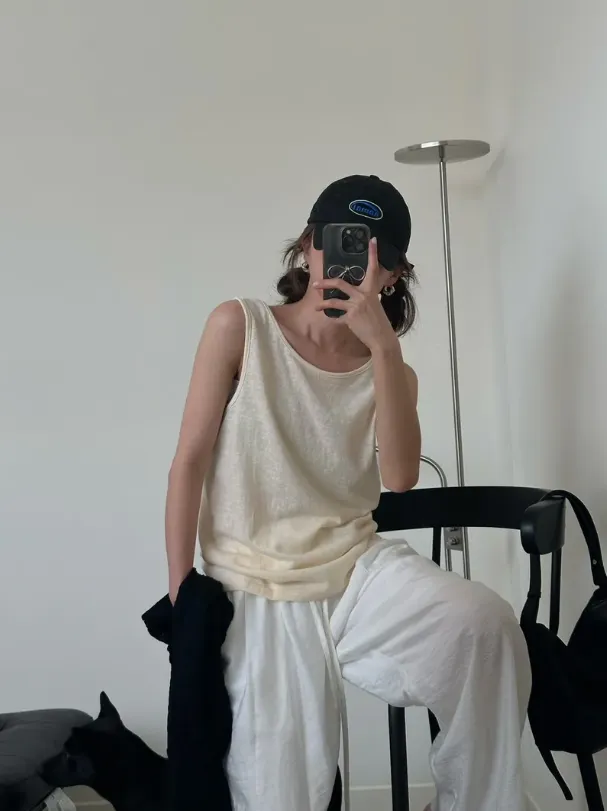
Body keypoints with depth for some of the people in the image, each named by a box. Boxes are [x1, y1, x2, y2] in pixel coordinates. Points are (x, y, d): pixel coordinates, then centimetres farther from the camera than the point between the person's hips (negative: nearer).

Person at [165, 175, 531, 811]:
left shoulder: (387, 370, 10)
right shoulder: (239, 327, 0)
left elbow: (400, 476, -11)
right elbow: (190, 461, -2)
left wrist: (383, 342, -18)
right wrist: (180, 593, -7)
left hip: (358, 567, 2)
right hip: (258, 589, -2)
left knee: (484, 625, -27)